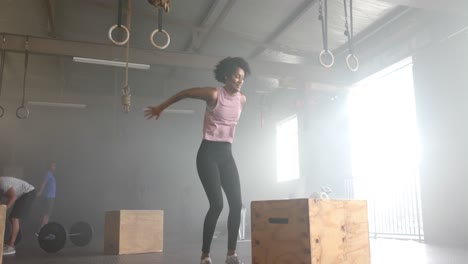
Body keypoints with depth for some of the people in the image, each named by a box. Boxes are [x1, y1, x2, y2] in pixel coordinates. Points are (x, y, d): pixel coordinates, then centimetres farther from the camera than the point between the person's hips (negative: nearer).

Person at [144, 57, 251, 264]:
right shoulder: (214, 94, -9)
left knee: (237, 203, -4)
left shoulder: (242, 99, 8)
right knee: (217, 204, -14)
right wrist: (160, 108, 12)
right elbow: (184, 93, 3)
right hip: (208, 153, -6)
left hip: (226, 154, 6)